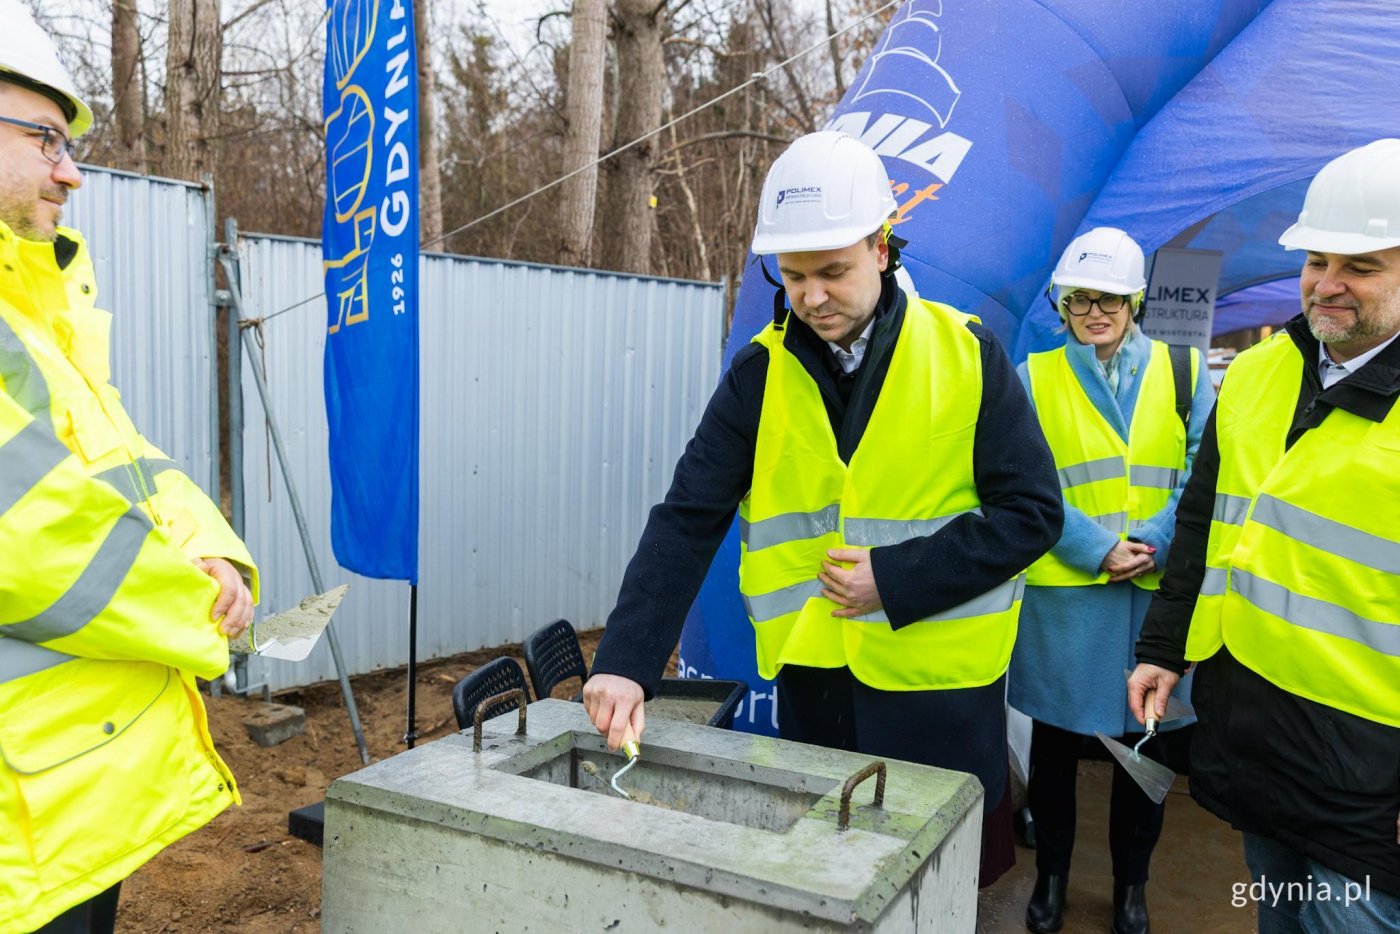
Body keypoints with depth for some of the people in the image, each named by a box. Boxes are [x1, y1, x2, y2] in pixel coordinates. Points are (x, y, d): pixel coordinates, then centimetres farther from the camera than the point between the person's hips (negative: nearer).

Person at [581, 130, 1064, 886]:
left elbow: (1032, 512, -6)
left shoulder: (965, 354, -7)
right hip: (811, 675, 2)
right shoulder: (761, 371, -2)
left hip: (938, 681, -2)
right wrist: (626, 660, -18)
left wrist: (896, 580, -16)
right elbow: (687, 521, -8)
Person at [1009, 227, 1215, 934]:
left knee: (1146, 741, 12)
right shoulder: (1034, 378, 3)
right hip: (1062, 590, -1)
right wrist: (1098, 549, -15)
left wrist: (1154, 543, -15)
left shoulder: (1182, 370, 6)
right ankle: (1051, 875, 30)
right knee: (1055, 742, 10)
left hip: (1160, 589, 1)